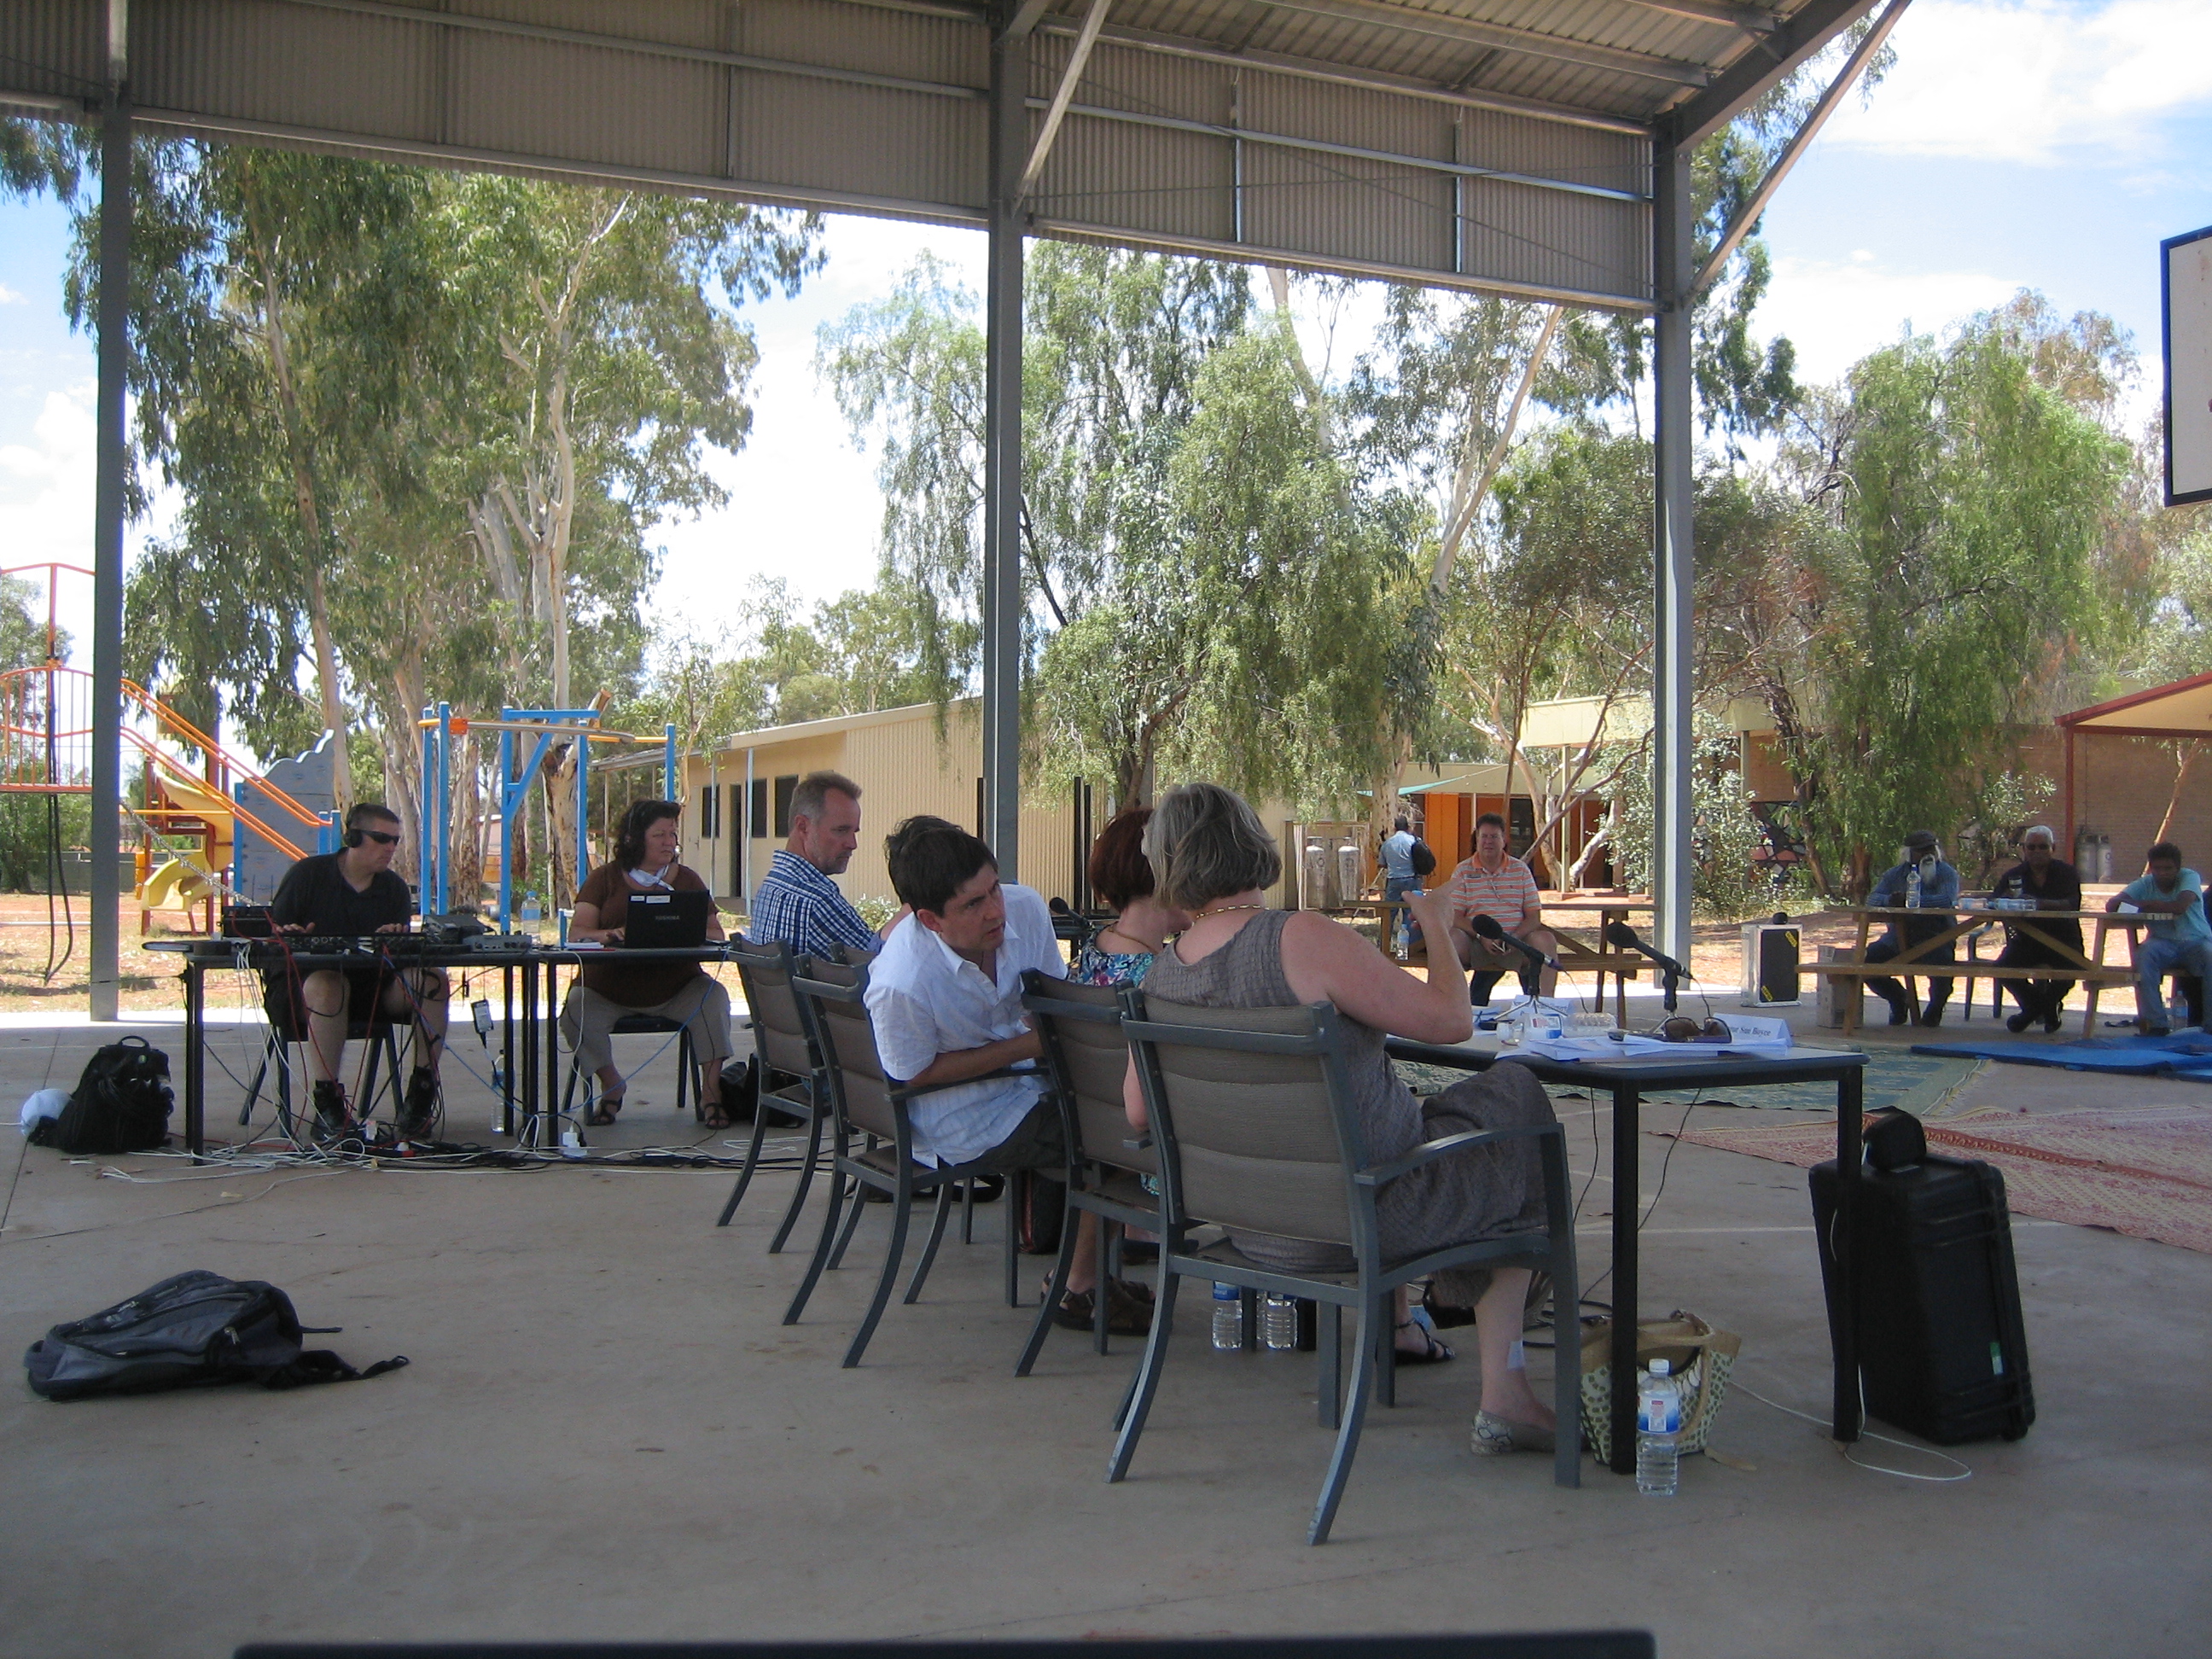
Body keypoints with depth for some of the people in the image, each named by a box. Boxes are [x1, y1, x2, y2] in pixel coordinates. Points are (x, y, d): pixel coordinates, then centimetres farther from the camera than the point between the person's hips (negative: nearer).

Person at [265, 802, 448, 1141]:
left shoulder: (394, 887, 11)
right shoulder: (307, 874, 0)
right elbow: (271, 933, -2)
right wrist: (286, 938, -27)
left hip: (371, 986, 4)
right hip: (303, 982, -4)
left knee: (432, 979, -22)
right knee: (327, 986, -40)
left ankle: (423, 1088, -19)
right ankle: (327, 1100, -34)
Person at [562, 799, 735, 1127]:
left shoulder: (685, 879, 9)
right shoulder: (605, 879, 6)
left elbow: (715, 934, 2)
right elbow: (577, 933, -5)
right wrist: (609, 935, -28)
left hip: (675, 989, 0)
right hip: (608, 988, 0)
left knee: (712, 996, -28)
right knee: (575, 1010, -28)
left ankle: (711, 1091, -17)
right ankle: (611, 1085, 0)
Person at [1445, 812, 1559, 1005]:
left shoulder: (1521, 870, 12)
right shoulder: (1463, 871, 7)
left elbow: (1534, 916, 7)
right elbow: (1454, 916, -1)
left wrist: (1515, 937, -14)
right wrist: (1481, 936, -18)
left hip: (1516, 941, 2)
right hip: (1475, 942, -2)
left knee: (1546, 940, -26)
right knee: (1452, 939, -33)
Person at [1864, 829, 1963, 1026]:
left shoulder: (1947, 874, 0)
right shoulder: (1895, 874, 12)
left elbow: (1948, 900, -21)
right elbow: (1872, 899, -3)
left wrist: (1909, 900, -31)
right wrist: (1889, 900, -28)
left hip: (1935, 939, -3)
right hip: (1898, 938, 3)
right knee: (1868, 958, -19)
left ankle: (1935, 1008, 4)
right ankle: (1898, 999, 13)